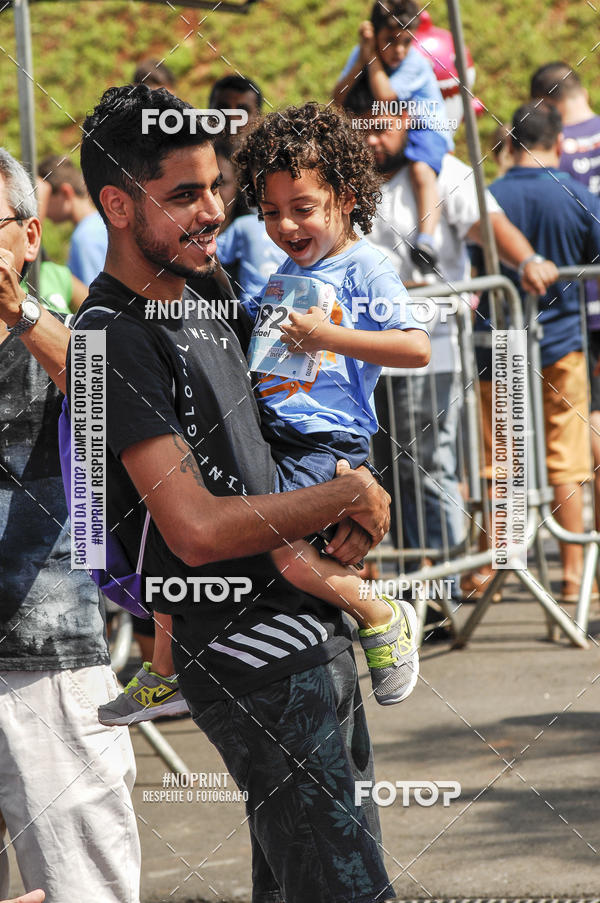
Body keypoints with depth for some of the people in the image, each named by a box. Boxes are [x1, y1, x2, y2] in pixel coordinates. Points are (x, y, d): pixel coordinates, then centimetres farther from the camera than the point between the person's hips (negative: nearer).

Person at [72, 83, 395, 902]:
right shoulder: (115, 337, -17)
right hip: (252, 657, -10)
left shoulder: (205, 310, 14)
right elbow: (198, 529, -24)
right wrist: (348, 496, -12)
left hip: (313, 631, 10)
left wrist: (349, 522, 4)